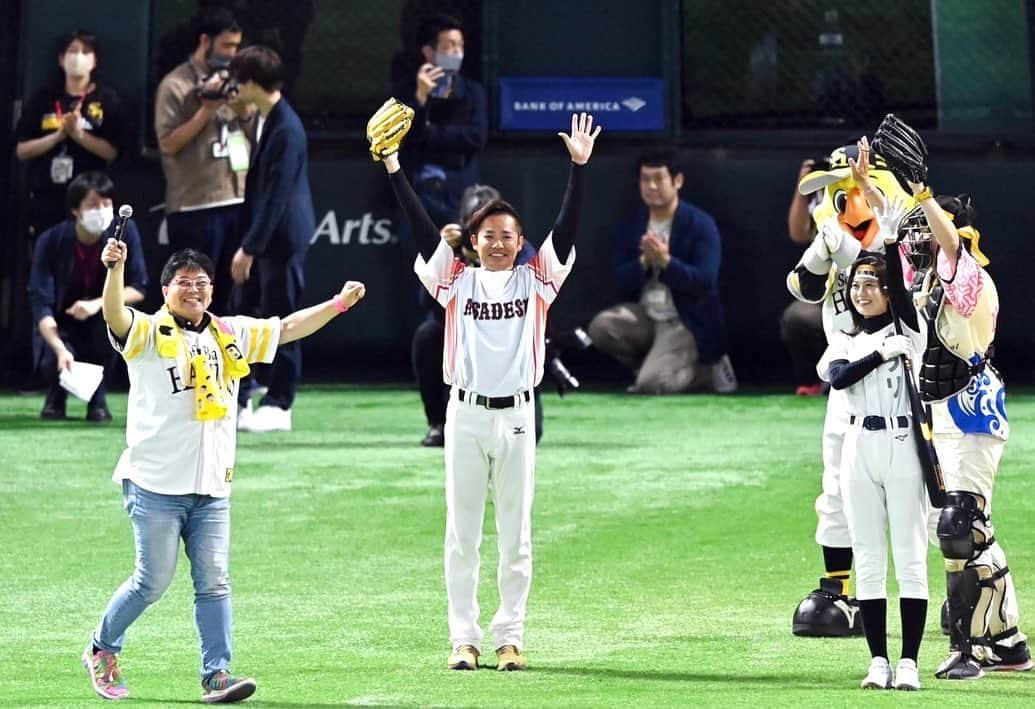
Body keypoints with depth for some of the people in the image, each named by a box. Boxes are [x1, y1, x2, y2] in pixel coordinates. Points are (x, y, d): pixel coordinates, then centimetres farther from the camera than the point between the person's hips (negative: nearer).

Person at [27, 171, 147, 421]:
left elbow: (138, 289, -13)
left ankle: (97, 398, -10)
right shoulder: (51, 241, -18)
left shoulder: (125, 231, -15)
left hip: (104, 323, 1)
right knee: (53, 361, -32)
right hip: (64, 327, -1)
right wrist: (60, 349, -38)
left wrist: (98, 304, -32)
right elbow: (41, 304, -22)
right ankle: (57, 395, 9)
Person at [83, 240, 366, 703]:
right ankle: (100, 650, 20)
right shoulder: (149, 333, -3)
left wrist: (338, 304, 8)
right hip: (156, 485, -5)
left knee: (214, 581, 0)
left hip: (212, 487, 5)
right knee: (153, 582, -1)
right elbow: (115, 314, -23)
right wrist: (115, 268, -41)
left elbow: (288, 329, 18)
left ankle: (217, 675, 2)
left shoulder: (231, 335, 14)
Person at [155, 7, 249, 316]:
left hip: (238, 201, 6)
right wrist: (208, 109, -14)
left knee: (228, 292, 11)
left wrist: (244, 109, -3)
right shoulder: (176, 85, -6)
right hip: (195, 207, -6)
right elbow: (168, 143, -12)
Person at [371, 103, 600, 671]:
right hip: (466, 414, 0)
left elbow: (566, 228, -3)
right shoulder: (457, 281, 6)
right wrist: (393, 168, -10)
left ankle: (510, 638, 9)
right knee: (462, 535, 4)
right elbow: (422, 227, -2)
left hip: (516, 415, 0)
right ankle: (463, 639, 9)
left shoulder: (535, 281, 6)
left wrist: (579, 167, -12)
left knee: (515, 535, 4)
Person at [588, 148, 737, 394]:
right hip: (645, 316, 5)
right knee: (601, 326, -23)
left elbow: (705, 282, -19)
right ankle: (654, 365, 2)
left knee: (651, 384, -24)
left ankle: (706, 371, 8)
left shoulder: (700, 224, -10)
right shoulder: (631, 226, 5)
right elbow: (622, 284, 0)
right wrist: (644, 261, -20)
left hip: (685, 323, -5)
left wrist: (665, 262, -31)